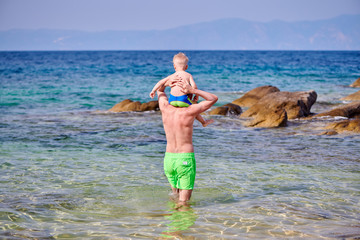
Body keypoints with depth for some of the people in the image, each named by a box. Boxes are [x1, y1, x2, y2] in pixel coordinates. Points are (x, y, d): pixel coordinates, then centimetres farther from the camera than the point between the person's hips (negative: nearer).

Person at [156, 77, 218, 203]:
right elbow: (214, 98, -3)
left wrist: (169, 83, 2)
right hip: (186, 159, -5)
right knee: (184, 201, 0)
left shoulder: (165, 108, -1)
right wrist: (193, 90, -10)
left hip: (168, 158, 5)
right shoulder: (189, 111, -13)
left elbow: (159, 89, 21)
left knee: (175, 193, 24)